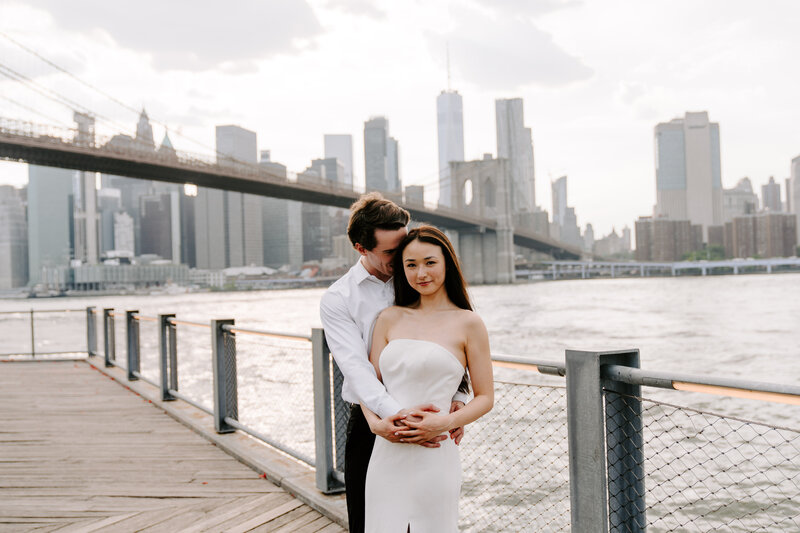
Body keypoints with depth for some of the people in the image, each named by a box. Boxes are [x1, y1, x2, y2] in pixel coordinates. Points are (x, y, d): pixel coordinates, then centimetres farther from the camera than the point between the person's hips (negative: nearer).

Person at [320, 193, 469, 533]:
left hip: (426, 424, 2)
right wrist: (397, 414, -32)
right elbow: (356, 366, -16)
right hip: (372, 424, -2)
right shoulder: (336, 300, -4)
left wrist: (458, 397, -18)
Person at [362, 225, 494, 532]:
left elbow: (485, 398, 2)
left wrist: (447, 422, -15)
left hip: (433, 457, -3)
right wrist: (375, 422, -9)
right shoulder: (390, 319, 11)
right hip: (386, 454, 3)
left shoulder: (468, 323, 0)